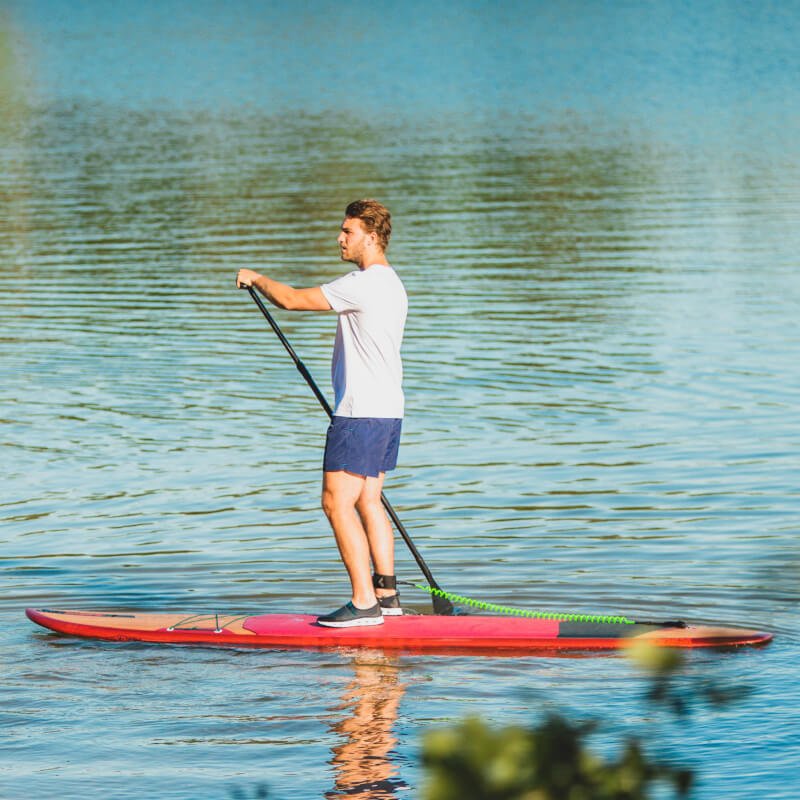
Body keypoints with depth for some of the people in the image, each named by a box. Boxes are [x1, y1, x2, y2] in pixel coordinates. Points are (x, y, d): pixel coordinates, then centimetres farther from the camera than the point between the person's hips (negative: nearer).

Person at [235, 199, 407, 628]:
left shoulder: (364, 284, -17)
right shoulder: (391, 284, 16)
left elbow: (292, 299, -15)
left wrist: (257, 279, 3)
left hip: (361, 413, -10)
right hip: (387, 410, 10)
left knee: (337, 503, -9)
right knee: (367, 501, 15)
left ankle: (364, 602, -10)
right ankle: (386, 592, 17)